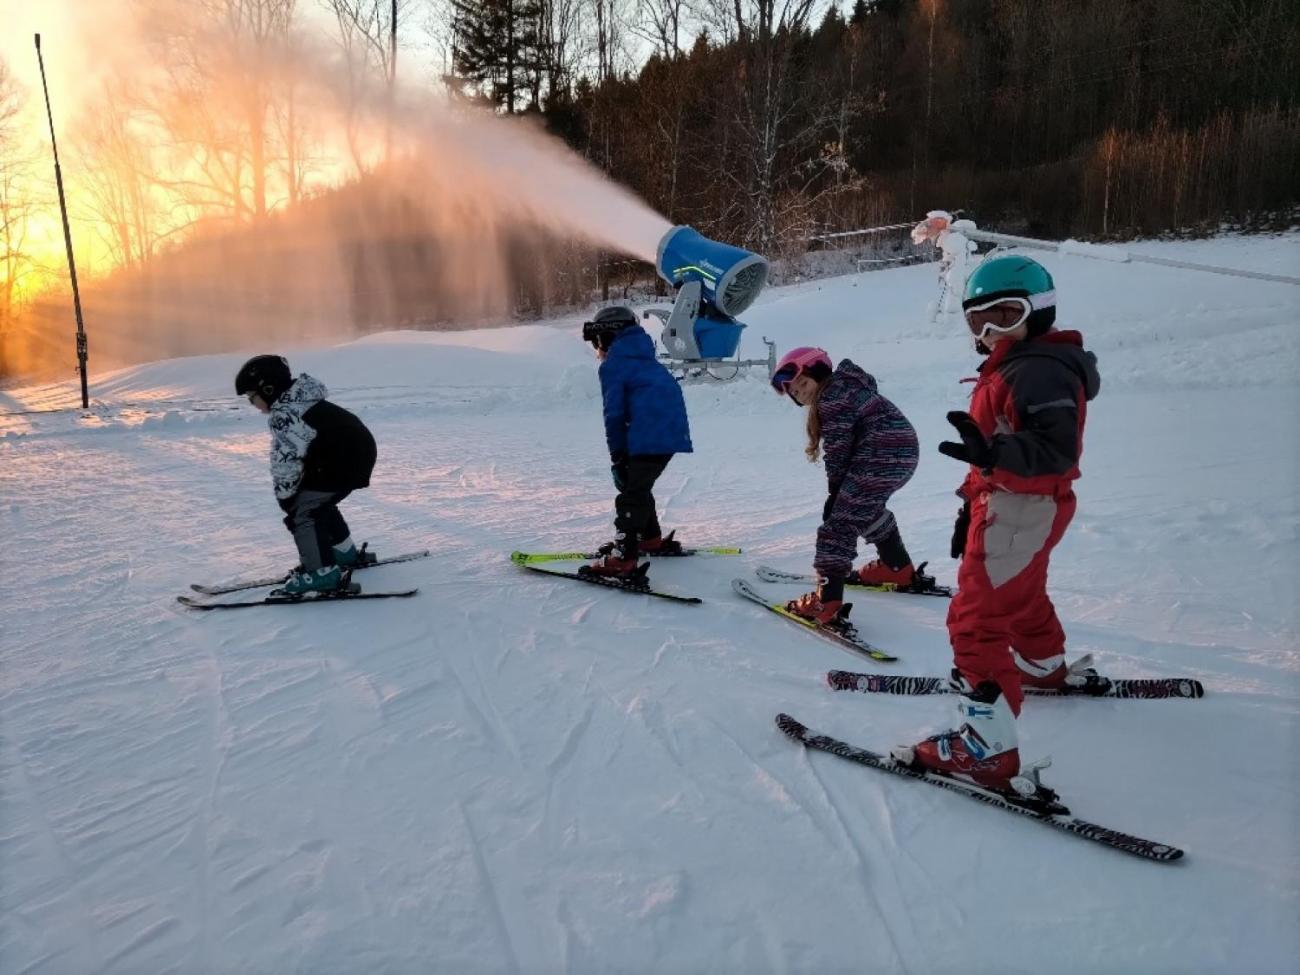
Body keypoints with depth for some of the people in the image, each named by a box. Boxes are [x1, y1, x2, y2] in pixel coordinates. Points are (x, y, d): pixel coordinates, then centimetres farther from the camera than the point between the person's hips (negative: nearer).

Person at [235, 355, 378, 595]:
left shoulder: (283, 414, -17)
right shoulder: (300, 400, 15)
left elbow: (286, 459, -17)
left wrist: (284, 494, -3)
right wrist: (290, 493, 16)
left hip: (341, 463, -10)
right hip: (357, 453, 10)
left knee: (302, 509, -7)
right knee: (317, 502, 26)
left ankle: (322, 572, -8)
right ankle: (344, 552, 39)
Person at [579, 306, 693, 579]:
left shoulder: (613, 365, 0)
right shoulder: (645, 360, 27)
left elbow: (614, 413, -4)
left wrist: (617, 455, 2)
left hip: (649, 437, -9)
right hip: (673, 432, 9)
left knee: (631, 495, -7)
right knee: (638, 486, 24)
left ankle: (623, 561, -11)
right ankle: (651, 539, 36)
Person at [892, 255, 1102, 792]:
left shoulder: (1040, 370, -20)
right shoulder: (1010, 366, 13)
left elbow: (1057, 450, -31)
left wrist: (992, 452, -48)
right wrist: (970, 508, 21)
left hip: (1021, 510, -11)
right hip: (1007, 503, 11)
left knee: (975, 621, -12)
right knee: (1020, 596, 33)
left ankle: (989, 750, -11)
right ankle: (1049, 667, 59)